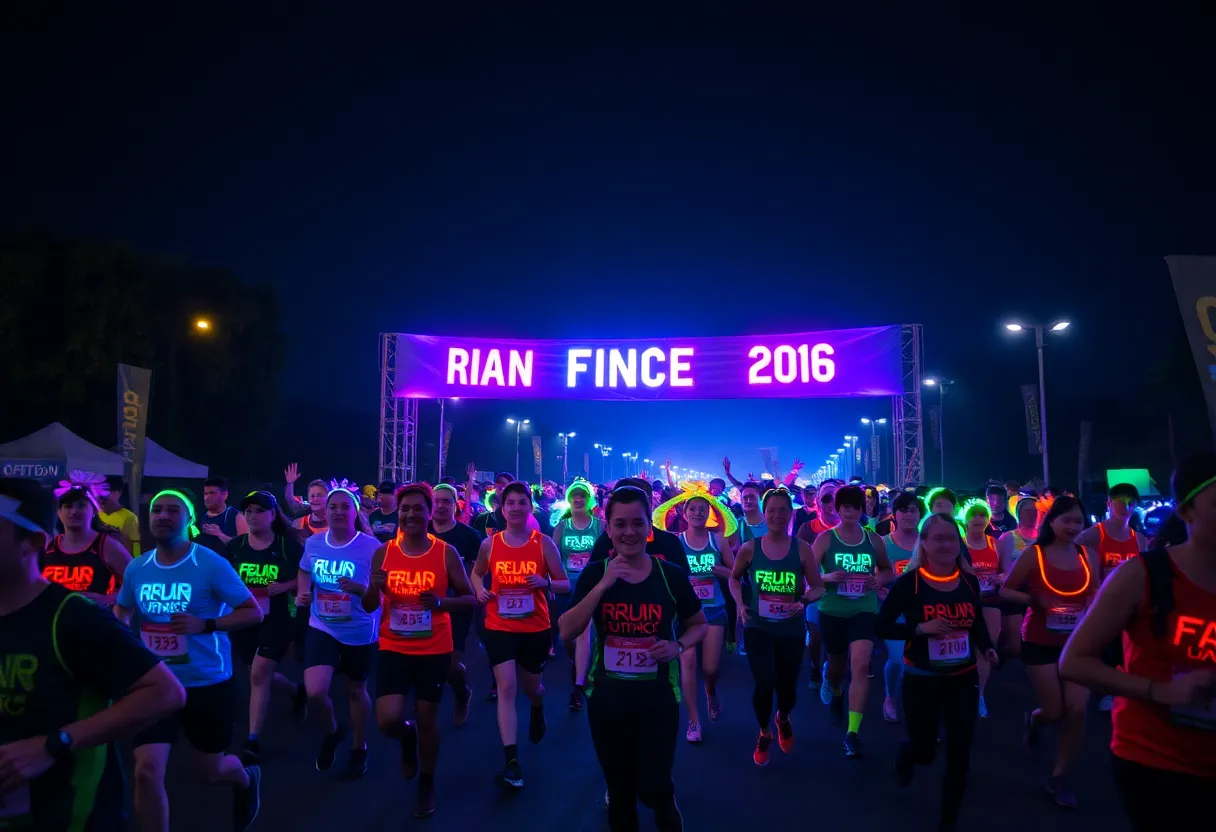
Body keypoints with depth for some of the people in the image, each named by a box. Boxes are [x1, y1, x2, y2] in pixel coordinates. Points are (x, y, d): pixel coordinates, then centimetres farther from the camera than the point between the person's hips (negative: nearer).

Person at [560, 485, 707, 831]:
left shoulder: (671, 575, -7)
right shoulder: (594, 574, -5)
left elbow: (699, 624, 7)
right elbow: (566, 632, -15)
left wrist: (678, 646, -14)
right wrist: (603, 585, -24)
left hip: (658, 695, -1)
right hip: (606, 696, 1)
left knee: (653, 786, 3)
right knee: (619, 786, 16)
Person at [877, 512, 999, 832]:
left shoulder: (969, 581, -1)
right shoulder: (909, 583, -15)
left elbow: (977, 622, 14)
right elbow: (881, 627, -12)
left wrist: (988, 649, -4)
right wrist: (920, 629, -25)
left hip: (963, 679, 3)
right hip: (921, 680, -3)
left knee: (959, 753, 4)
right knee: (924, 750, 10)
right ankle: (906, 753, 49)